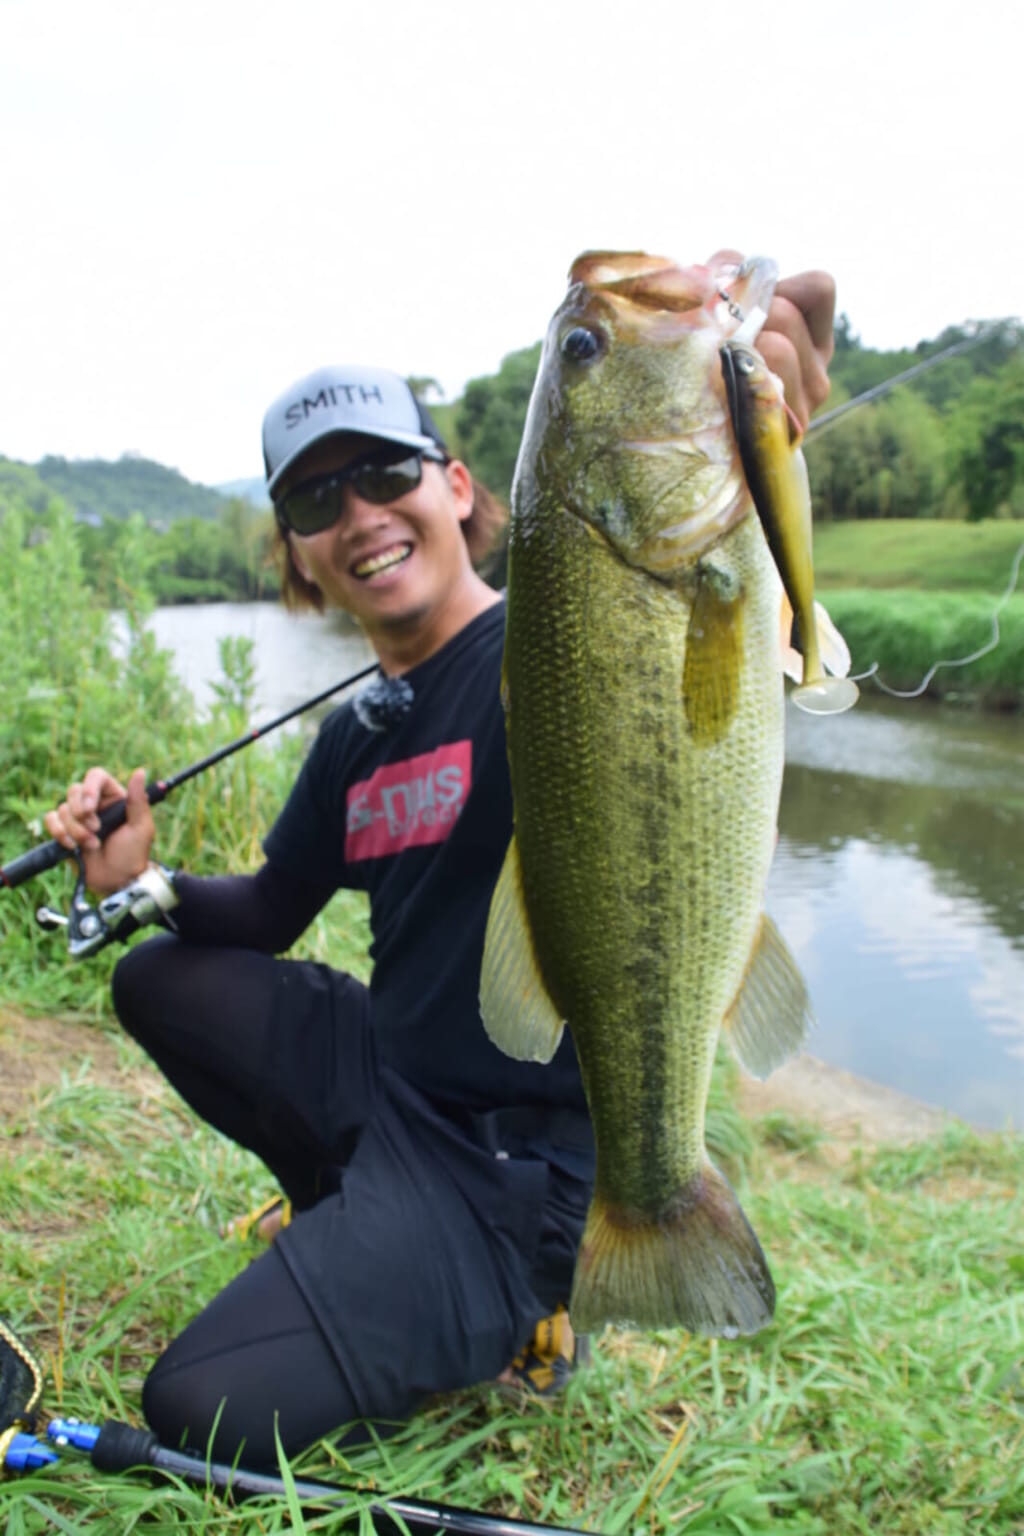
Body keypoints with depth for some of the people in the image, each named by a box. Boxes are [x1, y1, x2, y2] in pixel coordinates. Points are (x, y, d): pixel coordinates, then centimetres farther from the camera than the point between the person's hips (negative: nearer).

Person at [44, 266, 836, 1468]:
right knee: (159, 978, 15)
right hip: (391, 1076, 8)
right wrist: (145, 882, -3)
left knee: (203, 1412, -15)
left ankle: (509, 1311, 9)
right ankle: (356, 1232, 20)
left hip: (528, 1161, -8)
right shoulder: (354, 738, 7)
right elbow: (268, 916, 17)